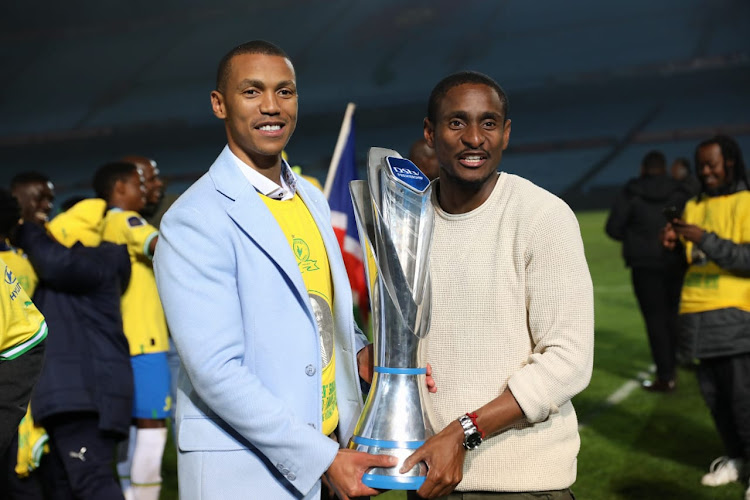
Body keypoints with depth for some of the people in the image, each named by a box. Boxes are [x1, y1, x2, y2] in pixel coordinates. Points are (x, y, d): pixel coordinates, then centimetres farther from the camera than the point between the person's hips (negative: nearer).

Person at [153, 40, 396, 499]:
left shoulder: (312, 199, 10)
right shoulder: (194, 222, -15)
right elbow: (217, 371, -20)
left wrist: (362, 352, 0)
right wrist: (323, 460, -20)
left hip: (332, 448, 7)